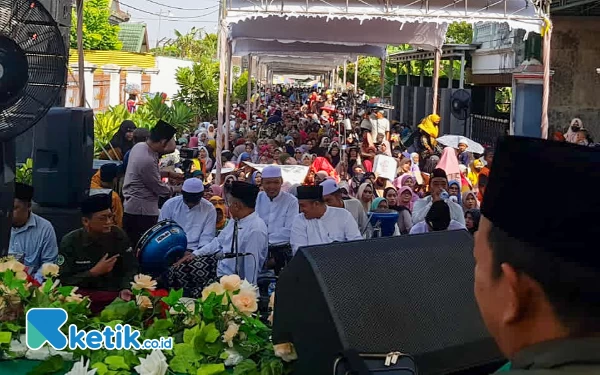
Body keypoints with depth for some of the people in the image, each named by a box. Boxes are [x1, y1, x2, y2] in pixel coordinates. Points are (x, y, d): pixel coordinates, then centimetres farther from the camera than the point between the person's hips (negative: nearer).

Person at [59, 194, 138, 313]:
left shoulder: (118, 235, 1)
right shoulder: (70, 242, -4)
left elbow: (131, 269, 4)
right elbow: (64, 280, -8)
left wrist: (125, 289, -16)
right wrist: (94, 272, -17)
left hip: (115, 296, 2)